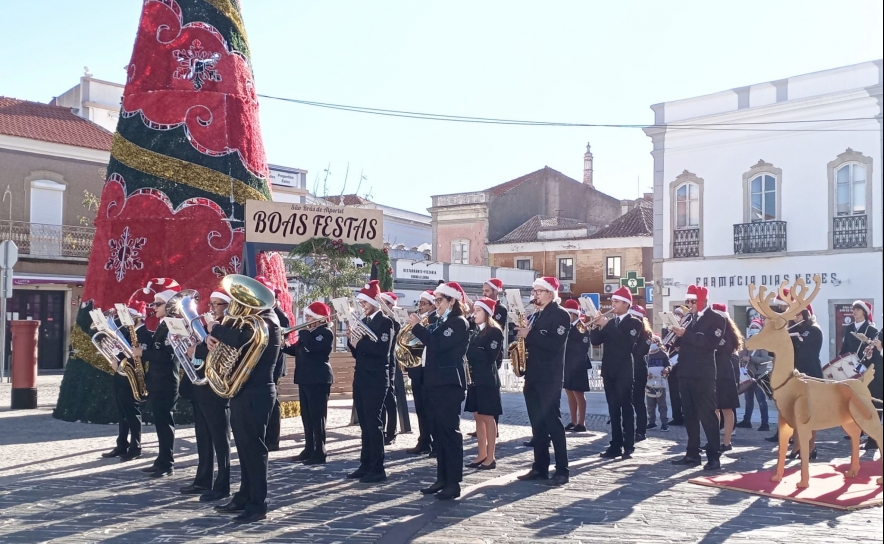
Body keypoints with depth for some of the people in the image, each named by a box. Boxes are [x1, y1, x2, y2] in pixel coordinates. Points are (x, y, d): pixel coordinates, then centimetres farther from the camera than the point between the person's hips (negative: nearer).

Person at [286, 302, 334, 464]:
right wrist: (285, 346, 3)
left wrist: (303, 333, -12)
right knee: (307, 416, 13)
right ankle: (309, 449, 21)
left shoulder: (326, 332, -12)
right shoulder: (310, 332, 16)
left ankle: (319, 453, -4)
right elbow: (298, 350, 20)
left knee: (317, 416, -7)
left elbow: (310, 347, -27)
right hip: (305, 378, 10)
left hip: (318, 379, -10)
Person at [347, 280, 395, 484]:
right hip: (361, 378, 8)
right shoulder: (363, 322, 14)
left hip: (376, 380, -8)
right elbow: (358, 352, 14)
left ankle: (377, 469, -1)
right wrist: (352, 340, -4)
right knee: (365, 425, 12)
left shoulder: (385, 322, -9)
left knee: (374, 424, -6)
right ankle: (366, 465, 19)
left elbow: (382, 350, -21)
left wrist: (360, 342, -23)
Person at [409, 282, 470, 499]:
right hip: (435, 383, 9)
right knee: (438, 432, 11)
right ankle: (442, 479, 17)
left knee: (450, 432, -7)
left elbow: (438, 345, -21)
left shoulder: (459, 323, -9)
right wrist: (417, 327, 1)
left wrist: (417, 326, -17)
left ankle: (454, 483, -3)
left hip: (449, 384, -9)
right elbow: (431, 344, 12)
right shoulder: (440, 323, 17)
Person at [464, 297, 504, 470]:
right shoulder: (475, 331, 14)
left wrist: (472, 350, -17)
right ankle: (481, 455, 17)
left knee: (488, 418, -3)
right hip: (474, 378, 7)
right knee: (478, 417, 10)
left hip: (487, 380, -7)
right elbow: (470, 352, 11)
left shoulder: (495, 332, -9)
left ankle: (490, 457, 4)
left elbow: (489, 357, -17)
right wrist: (470, 354, -9)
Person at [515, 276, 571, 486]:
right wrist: (521, 334, -3)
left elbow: (555, 343, -20)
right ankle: (540, 467, 16)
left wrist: (529, 335, -19)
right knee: (537, 423, 10)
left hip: (549, 377, -7)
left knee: (553, 422, -6)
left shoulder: (561, 315, -7)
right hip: (532, 376, 7)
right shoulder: (534, 315, 16)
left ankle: (562, 470, -1)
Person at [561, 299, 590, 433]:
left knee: (578, 393, -3)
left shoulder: (582, 327, -9)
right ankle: (573, 422, 17)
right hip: (567, 365, 7)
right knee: (570, 393, 10)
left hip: (578, 366, -7)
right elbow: (563, 342, 9)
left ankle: (581, 423, 2)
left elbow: (583, 348, -16)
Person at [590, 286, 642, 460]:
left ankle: (628, 446, -1)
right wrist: (596, 326, -11)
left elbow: (627, 343, -19)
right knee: (613, 410, 6)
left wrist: (608, 325, -20)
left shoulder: (634, 323, -2)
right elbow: (596, 341, 6)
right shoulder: (609, 322, 14)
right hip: (609, 371, 5)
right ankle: (616, 446, 9)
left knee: (626, 409, -4)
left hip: (624, 371, -5)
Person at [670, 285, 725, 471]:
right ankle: (692, 454, 17)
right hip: (685, 374, 7)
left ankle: (713, 457, -2)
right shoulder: (688, 319, 15)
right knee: (689, 416, 10)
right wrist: (677, 333, -9)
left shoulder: (716, 319, -3)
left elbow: (710, 343, -18)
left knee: (707, 415, -5)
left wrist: (686, 334, -22)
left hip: (703, 375, -7)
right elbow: (681, 342, 11)